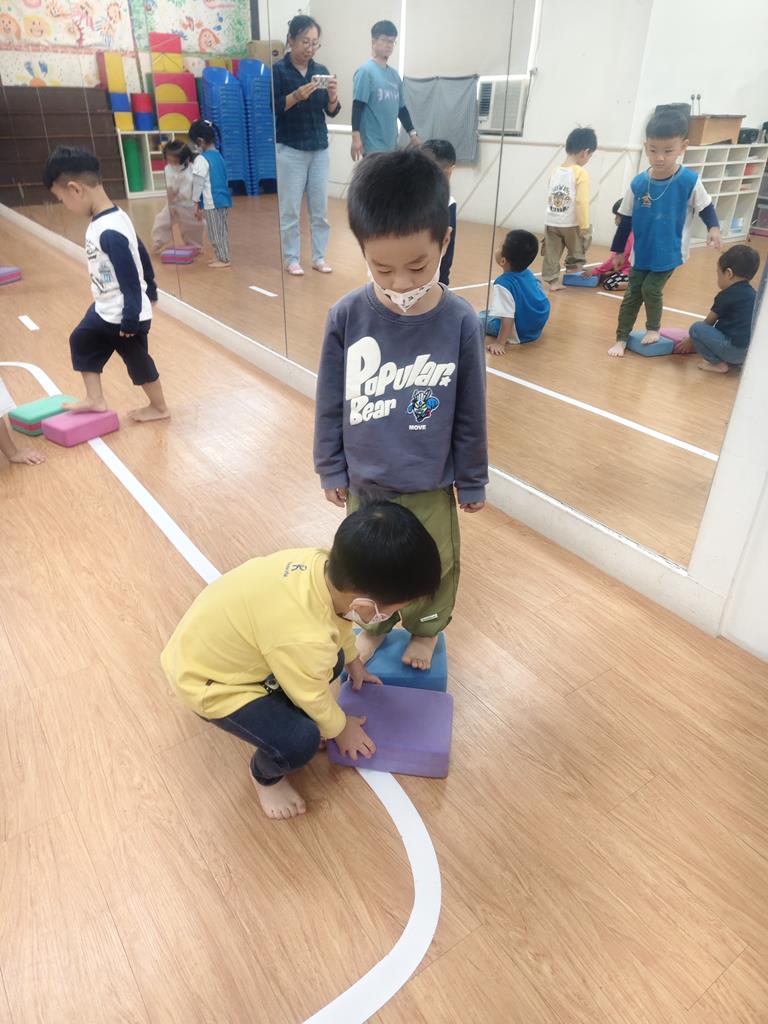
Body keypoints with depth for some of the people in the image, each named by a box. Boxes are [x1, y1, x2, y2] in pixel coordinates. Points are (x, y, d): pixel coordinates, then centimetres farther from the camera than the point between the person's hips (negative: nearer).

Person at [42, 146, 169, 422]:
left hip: (123, 316, -10)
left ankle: (159, 408, 28)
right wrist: (150, 291, 22)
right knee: (81, 341, 17)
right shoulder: (113, 218, 1)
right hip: (106, 309, 10)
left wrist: (130, 319, -22)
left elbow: (130, 279, -29)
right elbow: (140, 253, 11)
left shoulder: (108, 232, -29)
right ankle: (95, 399, 24)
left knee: (138, 361, 8)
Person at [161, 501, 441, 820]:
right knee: (301, 741, -16)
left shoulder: (322, 563, -19)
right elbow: (314, 700, -18)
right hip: (206, 679, -7)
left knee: (331, 662, 7)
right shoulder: (304, 640, -41)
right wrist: (340, 728, 3)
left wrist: (353, 661, 22)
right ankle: (265, 775, 15)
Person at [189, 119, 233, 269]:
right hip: (224, 199, 8)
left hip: (212, 202, -8)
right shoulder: (218, 156, 12)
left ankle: (223, 259, 5)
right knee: (222, 231, 15)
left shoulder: (201, 159, -13)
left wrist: (197, 204, -5)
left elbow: (198, 183, -11)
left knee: (215, 233, 1)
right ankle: (222, 257, 23)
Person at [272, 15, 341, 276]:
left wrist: (332, 94, -14)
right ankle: (292, 258, 9)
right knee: (290, 209, -1)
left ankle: (319, 257, 14)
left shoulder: (321, 70, 7)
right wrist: (296, 96, -21)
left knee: (320, 208, 4)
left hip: (320, 149, 4)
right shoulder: (277, 70, -4)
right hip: (290, 150, -4)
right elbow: (270, 108, -9)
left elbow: (332, 112, 7)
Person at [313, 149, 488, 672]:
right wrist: (331, 469, 4)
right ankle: (375, 624, 51)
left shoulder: (460, 322, -18)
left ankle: (426, 630, 49)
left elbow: (470, 414, -7)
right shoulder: (347, 316, -15)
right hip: (364, 482, 1)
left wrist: (473, 482, 2)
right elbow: (331, 403, -3)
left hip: (431, 487, -1)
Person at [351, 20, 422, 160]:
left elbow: (401, 108, 22)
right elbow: (357, 107, -12)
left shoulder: (394, 74, 16)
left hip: (391, 144, 8)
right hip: (373, 146, -8)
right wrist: (356, 137, -20)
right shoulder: (366, 71, -6)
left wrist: (413, 134, 18)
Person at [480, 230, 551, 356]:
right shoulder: (528, 274, -4)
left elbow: (507, 318, -32)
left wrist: (500, 343, -28)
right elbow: (542, 297, 9)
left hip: (518, 334, -8)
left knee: (481, 317, 4)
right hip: (536, 327, 8)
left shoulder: (503, 283, -28)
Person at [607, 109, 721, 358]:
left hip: (670, 253, -3)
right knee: (632, 294, 4)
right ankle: (621, 338, 16)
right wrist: (618, 250, 6)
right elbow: (626, 220, 1)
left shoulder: (690, 181, -15)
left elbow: (706, 207, -1)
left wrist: (713, 228, -19)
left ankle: (653, 328, 18)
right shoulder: (637, 183, -9)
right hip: (642, 253, 3)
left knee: (651, 289, -9)